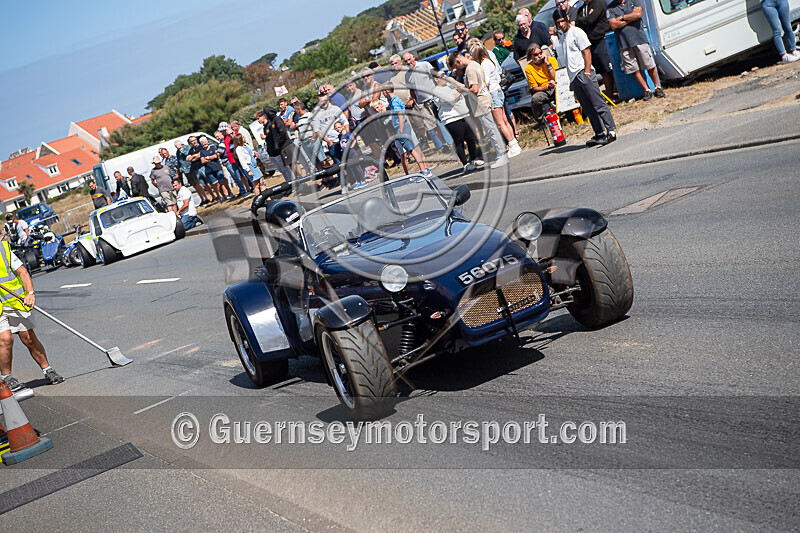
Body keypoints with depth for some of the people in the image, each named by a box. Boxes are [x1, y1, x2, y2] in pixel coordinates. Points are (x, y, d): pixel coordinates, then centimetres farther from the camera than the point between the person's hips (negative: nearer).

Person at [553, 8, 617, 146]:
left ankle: (611, 131, -13)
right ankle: (599, 134, 14)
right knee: (588, 109, 8)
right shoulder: (560, 36, 19)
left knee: (599, 103, -11)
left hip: (583, 74, -8)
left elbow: (587, 53, -9)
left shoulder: (577, 32, -3)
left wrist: (587, 73, -18)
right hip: (573, 77, 8)